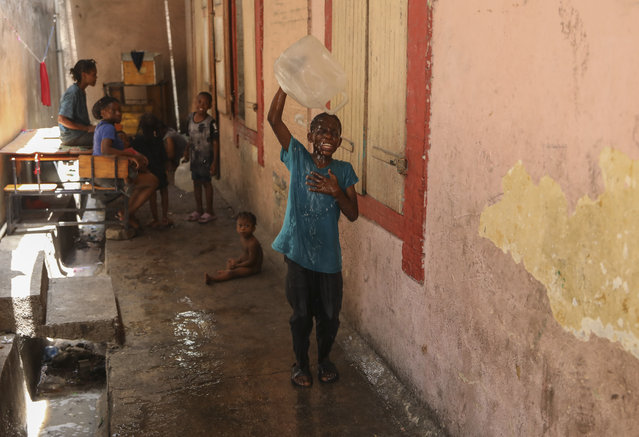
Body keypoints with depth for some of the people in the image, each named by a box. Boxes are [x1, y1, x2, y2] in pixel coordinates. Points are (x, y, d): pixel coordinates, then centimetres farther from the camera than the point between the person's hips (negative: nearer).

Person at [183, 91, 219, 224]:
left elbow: (215, 143, -15)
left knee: (206, 182, 2)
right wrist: (187, 150, 11)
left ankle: (209, 212, 14)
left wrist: (214, 162, -18)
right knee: (196, 182, 15)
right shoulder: (190, 118, 1)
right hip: (194, 157, 6)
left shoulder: (210, 122, -17)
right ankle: (199, 210, 29)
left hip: (206, 157, -6)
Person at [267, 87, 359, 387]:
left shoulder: (343, 171, -2)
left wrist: (336, 192, -22)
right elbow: (274, 119, -16)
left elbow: (352, 215, -4)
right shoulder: (297, 158, -6)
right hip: (298, 251, -1)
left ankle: (324, 358, 38)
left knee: (329, 315, 12)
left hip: (328, 255, 1)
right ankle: (301, 363, 33)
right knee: (301, 314, 11)